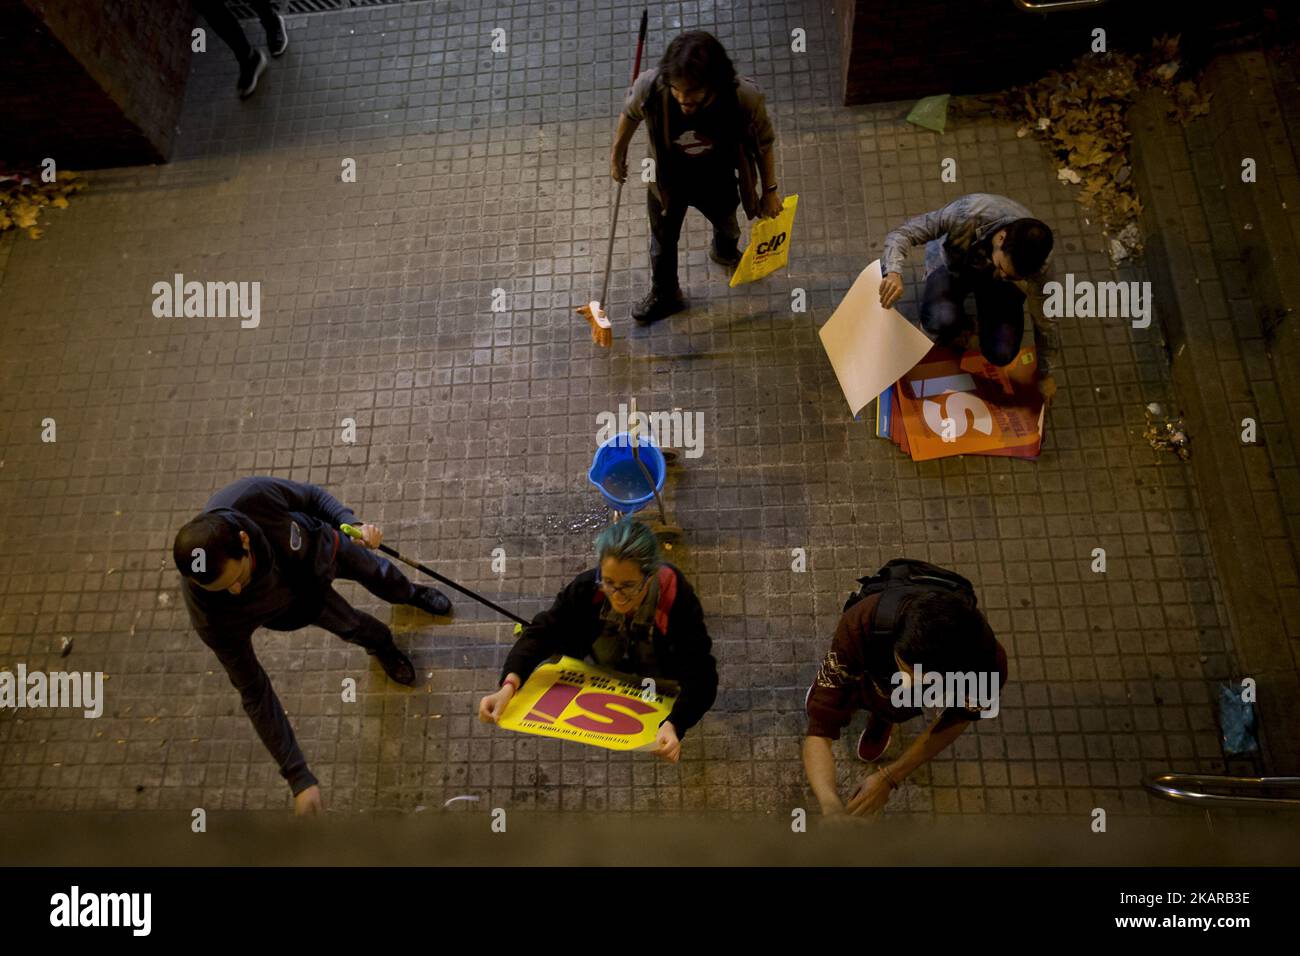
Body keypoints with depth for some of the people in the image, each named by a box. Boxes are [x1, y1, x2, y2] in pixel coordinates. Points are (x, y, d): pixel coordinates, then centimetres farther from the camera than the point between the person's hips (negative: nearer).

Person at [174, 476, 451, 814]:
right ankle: (382, 646, 60)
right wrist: (299, 778, -31)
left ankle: (409, 594, 69)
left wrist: (352, 523, -38)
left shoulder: (256, 495, -47)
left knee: (378, 574, 28)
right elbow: (254, 692, -33)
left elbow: (312, 495, -22)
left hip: (320, 547, 2)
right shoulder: (212, 619, -43)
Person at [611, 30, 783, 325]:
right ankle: (664, 295, 56)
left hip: (717, 185, 0)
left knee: (726, 223, 34)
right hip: (666, 182, 0)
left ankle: (724, 250, 72)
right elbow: (630, 114, -11)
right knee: (663, 239, 25)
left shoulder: (745, 98, -38)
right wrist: (618, 153, 5)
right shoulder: (650, 86, -36)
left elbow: (764, 143, -16)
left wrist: (770, 190, -3)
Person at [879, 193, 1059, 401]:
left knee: (1001, 354, -19)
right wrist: (894, 272, -55)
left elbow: (1043, 319, -15)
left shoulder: (1035, 266, -32)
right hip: (953, 264, -1)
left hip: (995, 284, 1)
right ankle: (960, 326, 4)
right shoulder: (969, 212, -41)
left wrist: (1045, 374, -2)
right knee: (941, 321, -35)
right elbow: (903, 233, -34)